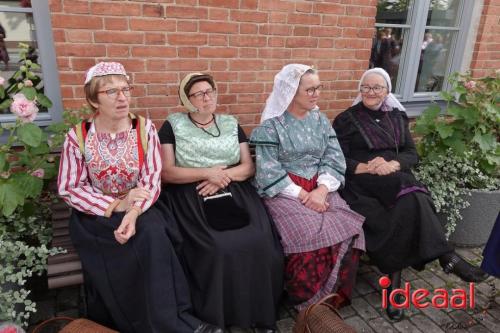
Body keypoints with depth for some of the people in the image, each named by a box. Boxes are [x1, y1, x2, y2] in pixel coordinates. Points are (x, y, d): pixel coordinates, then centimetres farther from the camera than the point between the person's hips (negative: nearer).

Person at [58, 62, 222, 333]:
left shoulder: (144, 128, -3)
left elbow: (152, 180, -9)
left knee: (152, 232, -31)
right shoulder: (78, 136, -4)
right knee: (143, 240, -29)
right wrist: (117, 205, -21)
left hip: (141, 209, 2)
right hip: (96, 213, -1)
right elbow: (69, 188, -7)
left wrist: (134, 213, -28)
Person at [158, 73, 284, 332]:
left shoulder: (231, 124, 16)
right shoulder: (173, 126, 6)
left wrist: (221, 177, -10)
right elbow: (166, 172, -2)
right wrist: (207, 173, -12)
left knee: (260, 243, -21)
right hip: (192, 199, -2)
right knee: (217, 248, -27)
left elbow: (249, 167, 10)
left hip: (234, 194, 3)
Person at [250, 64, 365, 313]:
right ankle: (309, 303, -3)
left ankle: (333, 296, 2)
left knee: (346, 228, -19)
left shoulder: (320, 120, 11)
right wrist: (302, 195, -18)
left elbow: (334, 159, 4)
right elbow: (269, 173, -12)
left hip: (319, 188, 5)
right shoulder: (271, 126, -6)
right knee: (310, 234, -27)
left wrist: (322, 189, -14)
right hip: (284, 191, -5)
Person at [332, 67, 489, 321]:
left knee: (406, 207, -30)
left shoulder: (397, 117, 19)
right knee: (410, 198, -32)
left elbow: (412, 154, 11)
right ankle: (447, 257, -25)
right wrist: (367, 167, -19)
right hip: (362, 183, -4)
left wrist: (392, 165, -12)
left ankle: (395, 279, -26)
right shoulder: (346, 120, 6)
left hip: (396, 179, 4)